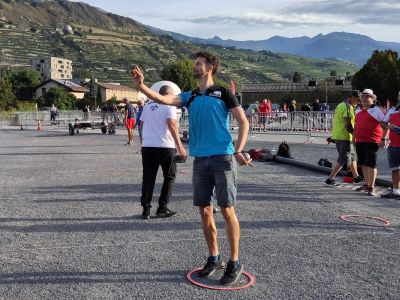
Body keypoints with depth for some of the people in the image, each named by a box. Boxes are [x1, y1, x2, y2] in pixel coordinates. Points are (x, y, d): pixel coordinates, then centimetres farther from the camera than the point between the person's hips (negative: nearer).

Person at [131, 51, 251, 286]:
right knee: (205, 211, 9)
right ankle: (214, 258, 24)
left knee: (227, 210, -3)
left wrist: (238, 151, -13)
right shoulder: (190, 96, 14)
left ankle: (235, 263, 9)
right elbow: (164, 99, -1)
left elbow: (244, 122, -1)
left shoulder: (223, 93, 1)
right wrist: (141, 86, -15)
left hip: (223, 158, -5)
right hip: (200, 160, 5)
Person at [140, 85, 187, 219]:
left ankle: (146, 209, 7)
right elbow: (172, 124, -13)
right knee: (169, 177, 9)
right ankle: (162, 208, 8)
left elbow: (142, 124, 19)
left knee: (148, 178, 9)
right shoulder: (169, 104, -2)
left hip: (147, 146, 5)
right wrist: (180, 146, -15)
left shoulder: (148, 104, 16)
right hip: (165, 146, -5)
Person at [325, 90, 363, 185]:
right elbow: (348, 125, -20)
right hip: (345, 137, -10)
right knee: (343, 161, -4)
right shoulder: (348, 107, -15)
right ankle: (330, 179, -5)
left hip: (338, 136, 10)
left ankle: (356, 177, 31)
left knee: (352, 157, 21)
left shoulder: (341, 105, 16)